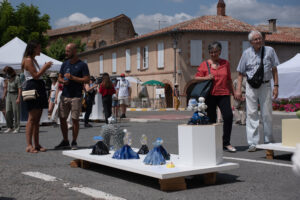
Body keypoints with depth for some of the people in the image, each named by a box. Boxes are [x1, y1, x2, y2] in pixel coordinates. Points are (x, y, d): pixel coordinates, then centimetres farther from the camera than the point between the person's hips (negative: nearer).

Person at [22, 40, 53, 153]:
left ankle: (37, 144, 12)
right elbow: (35, 75, -14)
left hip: (39, 89, 10)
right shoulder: (28, 60, -8)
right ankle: (29, 145, -11)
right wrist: (45, 67, -6)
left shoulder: (33, 60, 22)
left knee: (37, 119, 9)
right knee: (32, 118, -12)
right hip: (32, 87, -10)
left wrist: (45, 68, 13)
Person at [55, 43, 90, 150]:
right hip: (64, 95, 5)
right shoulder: (65, 64, 13)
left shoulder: (82, 65, -4)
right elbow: (59, 77, 20)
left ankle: (74, 142, 11)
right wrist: (63, 81, -4)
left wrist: (72, 77, -14)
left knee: (75, 119, -2)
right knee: (62, 118, 6)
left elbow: (87, 80, -10)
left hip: (76, 96, -5)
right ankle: (65, 141, 20)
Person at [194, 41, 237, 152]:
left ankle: (226, 143, -3)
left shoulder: (225, 63, 11)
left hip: (223, 94, 1)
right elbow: (196, 78, 3)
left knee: (228, 116, -13)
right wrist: (206, 78, -14)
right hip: (210, 95, -1)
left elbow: (229, 80, 18)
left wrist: (233, 92, 17)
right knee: (211, 119, 4)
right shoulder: (204, 64, 4)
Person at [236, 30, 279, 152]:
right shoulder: (246, 53, 4)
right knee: (251, 114, -1)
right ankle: (252, 143, 4)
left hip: (265, 85, 0)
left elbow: (274, 70, 6)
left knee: (267, 114, 4)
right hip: (251, 86, 1)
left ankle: (268, 141, 19)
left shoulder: (269, 51, 3)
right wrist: (239, 89, 0)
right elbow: (240, 73, 7)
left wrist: (276, 86, -1)